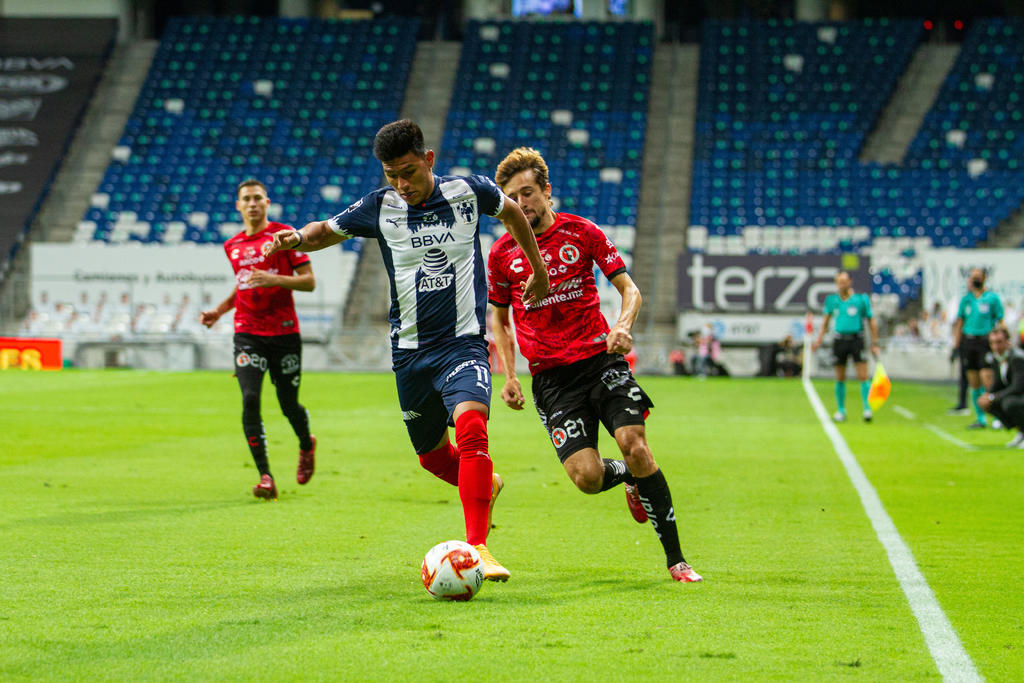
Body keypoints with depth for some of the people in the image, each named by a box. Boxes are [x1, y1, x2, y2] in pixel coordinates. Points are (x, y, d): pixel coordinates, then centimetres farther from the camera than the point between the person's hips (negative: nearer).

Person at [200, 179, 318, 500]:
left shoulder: (284, 234, -2)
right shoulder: (233, 246, 12)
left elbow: (309, 281, -6)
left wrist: (273, 279, -20)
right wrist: (218, 311, 14)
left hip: (284, 332, -3)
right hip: (248, 332, 3)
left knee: (289, 406, 5)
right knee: (250, 399, -16)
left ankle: (306, 446, 40)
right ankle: (265, 478, -13)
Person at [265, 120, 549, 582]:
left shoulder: (469, 192, -5)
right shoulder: (379, 208, -3)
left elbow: (511, 211, 16)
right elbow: (327, 230, 12)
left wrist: (538, 270, 24)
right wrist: (297, 238, -11)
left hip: (463, 343, -3)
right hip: (410, 349, 3)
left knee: (470, 426, -28)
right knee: (432, 455, 13)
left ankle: (478, 547, -30)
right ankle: (485, 486, 47)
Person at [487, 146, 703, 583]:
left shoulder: (582, 232, 3)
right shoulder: (502, 253, 6)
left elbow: (629, 290, 6)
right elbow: (499, 317, 19)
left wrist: (622, 326, -16)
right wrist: (510, 377, 7)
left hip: (600, 359, 0)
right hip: (550, 376, 1)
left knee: (635, 448, -21)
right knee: (586, 476, -17)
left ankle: (675, 559, -7)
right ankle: (630, 479, 22)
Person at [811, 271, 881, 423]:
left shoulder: (861, 299, -2)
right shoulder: (832, 300, 6)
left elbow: (872, 323, 4)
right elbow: (826, 321, 17)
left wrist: (874, 344, 2)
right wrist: (819, 340, 7)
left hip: (857, 340, -2)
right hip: (840, 340, 2)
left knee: (863, 376, -10)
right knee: (840, 379, 5)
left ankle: (867, 409, -6)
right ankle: (841, 411, 15)